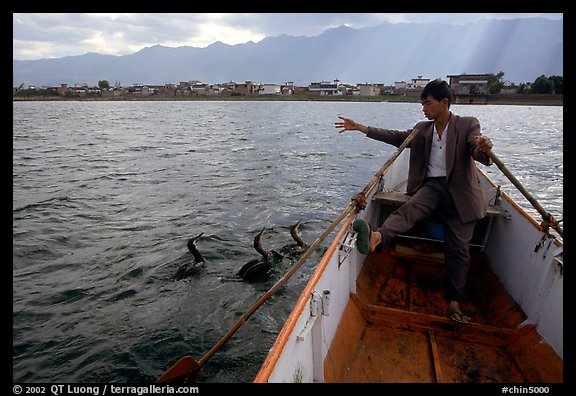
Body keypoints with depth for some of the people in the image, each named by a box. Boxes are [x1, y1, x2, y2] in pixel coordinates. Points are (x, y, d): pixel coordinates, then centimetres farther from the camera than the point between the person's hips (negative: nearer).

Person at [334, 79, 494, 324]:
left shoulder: (468, 125, -1)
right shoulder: (422, 129, 13)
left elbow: (477, 152, -16)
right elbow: (397, 137, 15)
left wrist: (484, 149, -43)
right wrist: (361, 128, 11)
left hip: (459, 191, -2)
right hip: (431, 185, 2)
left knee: (458, 247, -3)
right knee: (410, 208, -31)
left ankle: (453, 303, 4)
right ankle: (377, 237, -58)